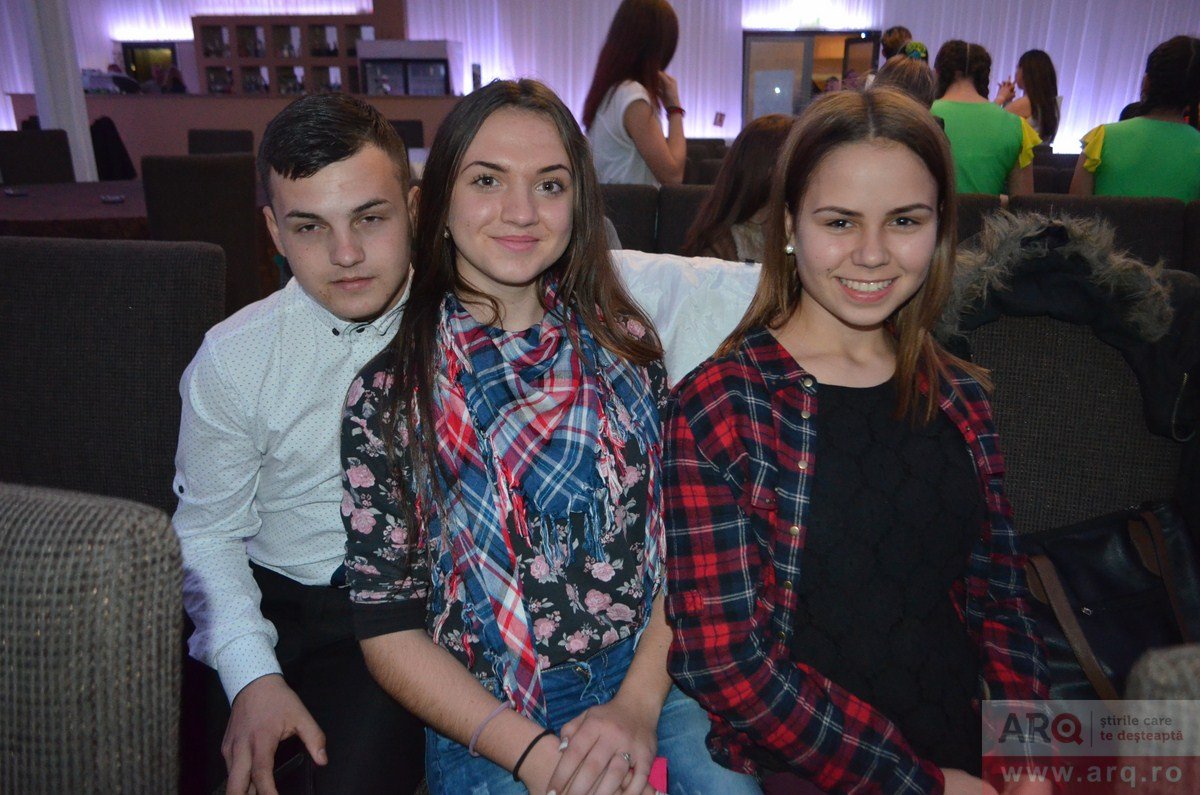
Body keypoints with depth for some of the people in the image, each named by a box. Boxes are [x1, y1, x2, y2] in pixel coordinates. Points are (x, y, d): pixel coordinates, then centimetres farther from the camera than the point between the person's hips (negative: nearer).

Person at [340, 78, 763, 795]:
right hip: (487, 718, -1)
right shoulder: (388, 392, -4)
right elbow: (389, 627, -4)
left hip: (650, 680, 2)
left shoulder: (625, 346, 2)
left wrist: (638, 704, -11)